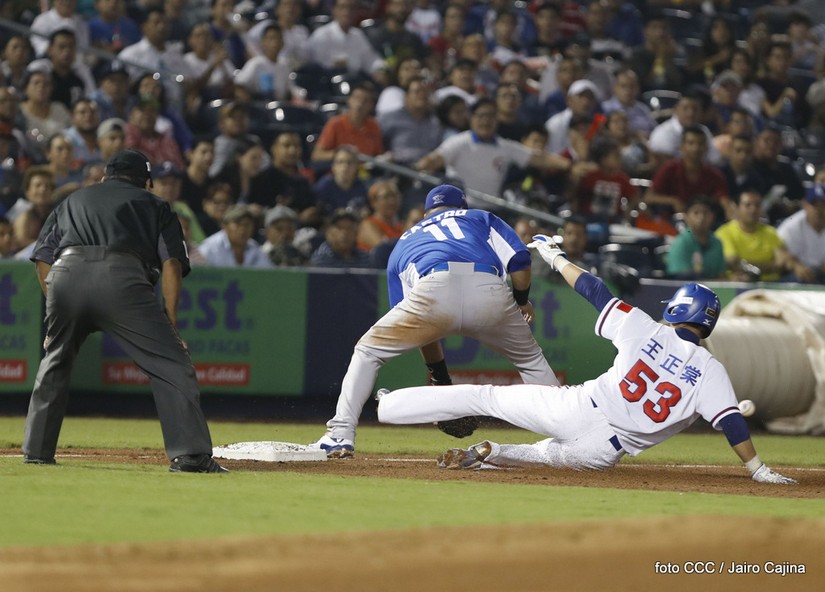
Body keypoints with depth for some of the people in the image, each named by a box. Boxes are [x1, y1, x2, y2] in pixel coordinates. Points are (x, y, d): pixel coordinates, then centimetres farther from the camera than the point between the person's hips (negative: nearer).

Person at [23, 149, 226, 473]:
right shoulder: (154, 205, 28)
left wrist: (58, 313, 27)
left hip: (65, 275, 3)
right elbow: (172, 263, 12)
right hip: (122, 277, -3)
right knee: (171, 365, -1)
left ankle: (36, 451, 24)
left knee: (55, 362, 24)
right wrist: (169, 322, 11)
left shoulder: (72, 200, 35)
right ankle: (190, 454, -11)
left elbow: (43, 260, 24)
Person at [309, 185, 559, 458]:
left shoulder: (404, 243, 37)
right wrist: (521, 300, 35)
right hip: (490, 292, 1)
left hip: (435, 292, -1)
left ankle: (340, 436, 7)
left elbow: (418, 328, 34)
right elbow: (519, 258, 16)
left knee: (368, 351, 20)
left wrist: (442, 381, 38)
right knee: (531, 361, 28)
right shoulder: (481, 218, 36)